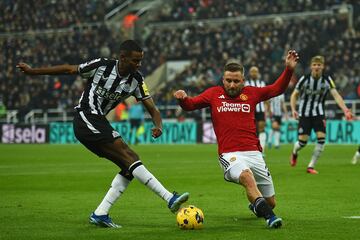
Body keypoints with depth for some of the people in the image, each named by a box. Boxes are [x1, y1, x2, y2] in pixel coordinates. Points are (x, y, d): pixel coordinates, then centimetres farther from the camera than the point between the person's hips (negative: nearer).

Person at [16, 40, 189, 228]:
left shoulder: (136, 80, 2)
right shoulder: (101, 66, -12)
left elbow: (152, 108, 0)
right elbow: (69, 70, 1)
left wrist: (158, 126, -23)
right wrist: (32, 71, 8)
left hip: (99, 122, 8)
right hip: (85, 118, -8)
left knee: (129, 167, -5)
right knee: (129, 156, -20)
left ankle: (100, 214, -2)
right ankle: (170, 199, -27)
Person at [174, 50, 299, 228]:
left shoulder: (251, 93, 12)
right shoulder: (214, 94, 10)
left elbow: (277, 89, 15)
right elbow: (190, 105, 13)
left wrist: (289, 69, 2)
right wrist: (183, 98, -9)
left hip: (254, 153, 3)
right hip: (229, 154, -3)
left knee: (270, 202, 9)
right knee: (246, 176, -39)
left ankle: (255, 204, 46)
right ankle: (269, 217, -41)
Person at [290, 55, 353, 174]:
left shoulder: (327, 80, -8)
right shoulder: (304, 79, -11)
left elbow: (336, 95, -18)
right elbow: (294, 95, 0)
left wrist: (345, 110, -32)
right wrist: (293, 109, -15)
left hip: (319, 113, 1)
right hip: (304, 113, -1)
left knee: (321, 139, -15)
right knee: (302, 141, -6)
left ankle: (311, 166, -1)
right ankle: (294, 153, 32)